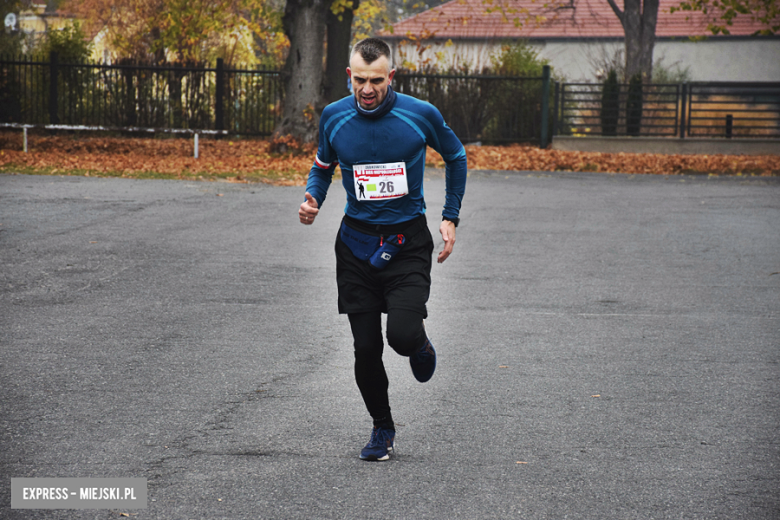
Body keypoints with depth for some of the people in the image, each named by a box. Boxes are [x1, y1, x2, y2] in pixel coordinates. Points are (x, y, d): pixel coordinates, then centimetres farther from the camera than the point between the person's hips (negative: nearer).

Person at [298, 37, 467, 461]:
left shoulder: (421, 115, -8)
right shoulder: (334, 117, -3)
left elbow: (456, 157, 10)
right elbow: (323, 166, 15)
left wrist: (450, 218, 6)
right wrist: (312, 202, -5)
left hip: (408, 242, -2)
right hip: (356, 243, 2)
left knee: (402, 335, -20)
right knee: (366, 347, 1)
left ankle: (420, 346, 19)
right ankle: (382, 427, 24)